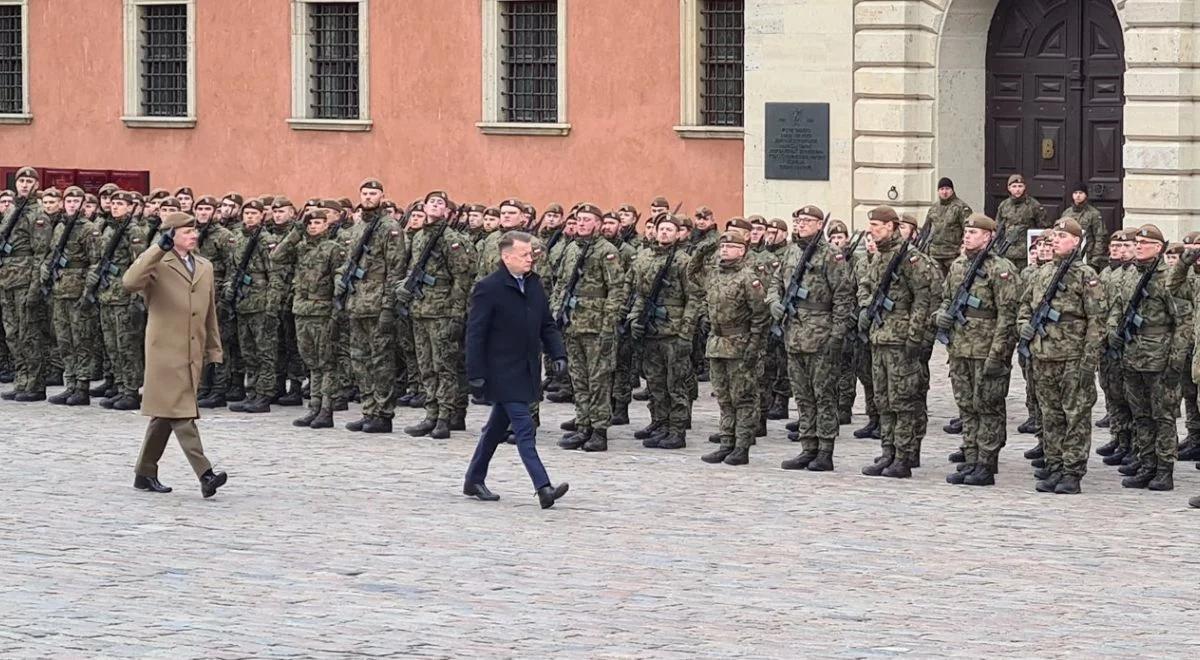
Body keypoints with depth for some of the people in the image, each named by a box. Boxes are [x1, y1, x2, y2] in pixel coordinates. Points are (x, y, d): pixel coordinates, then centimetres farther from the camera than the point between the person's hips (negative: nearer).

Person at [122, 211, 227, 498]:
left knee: (166, 416, 11)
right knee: (181, 415, -12)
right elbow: (130, 282, -25)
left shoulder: (205, 267, 17)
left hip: (192, 355, 7)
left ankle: (145, 474, 20)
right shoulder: (157, 264, -3)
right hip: (166, 352, -7)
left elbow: (210, 313, 22)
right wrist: (159, 248, -24)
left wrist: (214, 352, 18)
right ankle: (205, 475, -20)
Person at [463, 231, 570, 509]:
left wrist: (558, 353, 0)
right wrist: (476, 374, -15)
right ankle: (543, 488, -19)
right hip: (503, 372, -8)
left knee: (498, 427, 17)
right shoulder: (489, 288, -14)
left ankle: (474, 480, 29)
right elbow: (475, 334, -13)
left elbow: (547, 324, 15)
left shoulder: (534, 284, 8)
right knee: (524, 428, -13)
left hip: (527, 370, 8)